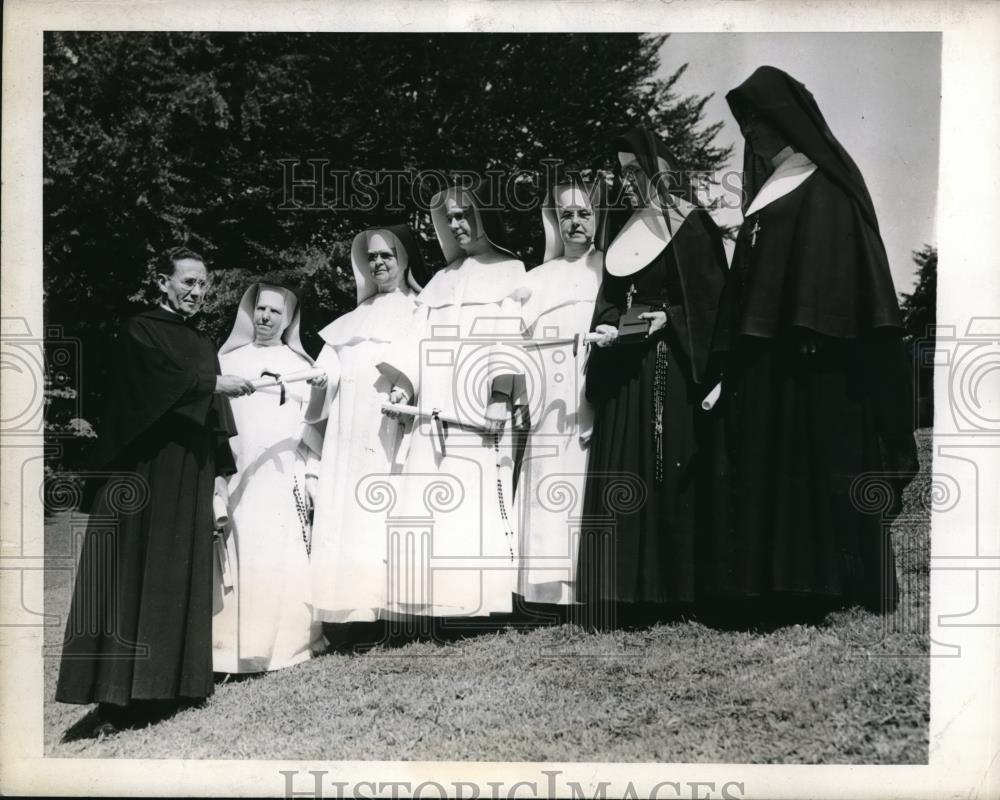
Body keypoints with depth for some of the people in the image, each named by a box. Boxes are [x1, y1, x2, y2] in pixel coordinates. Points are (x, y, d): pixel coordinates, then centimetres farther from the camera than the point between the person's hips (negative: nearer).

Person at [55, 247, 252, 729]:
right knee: (137, 574, -8)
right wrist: (216, 384, -17)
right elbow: (164, 380, -20)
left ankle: (173, 681, 12)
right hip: (144, 475, -6)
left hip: (190, 478, 7)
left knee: (183, 576, 6)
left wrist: (218, 475, 11)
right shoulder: (139, 330, -2)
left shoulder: (204, 344, 17)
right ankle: (120, 690, -7)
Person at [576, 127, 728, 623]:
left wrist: (668, 318, -17)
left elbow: (709, 299, -7)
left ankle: (675, 591, 3)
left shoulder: (689, 224, -4)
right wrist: (606, 325, 1)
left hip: (669, 370, -7)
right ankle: (626, 597, 8)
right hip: (625, 369, 7)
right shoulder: (627, 231, 16)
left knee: (669, 479, -5)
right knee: (620, 483, 4)